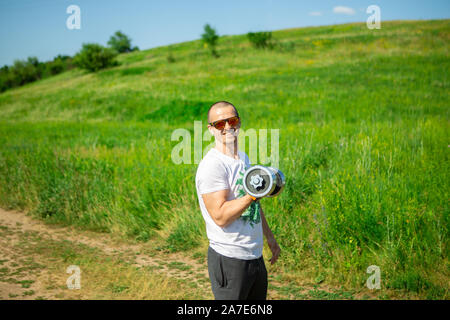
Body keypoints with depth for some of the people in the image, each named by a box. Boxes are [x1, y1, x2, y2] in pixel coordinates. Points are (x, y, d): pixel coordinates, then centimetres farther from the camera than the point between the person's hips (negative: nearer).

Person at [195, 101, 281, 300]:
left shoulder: (243, 157, 11)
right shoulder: (212, 165, -17)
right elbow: (221, 216, -24)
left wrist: (269, 237, 26)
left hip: (255, 256, 8)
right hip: (229, 259, -8)